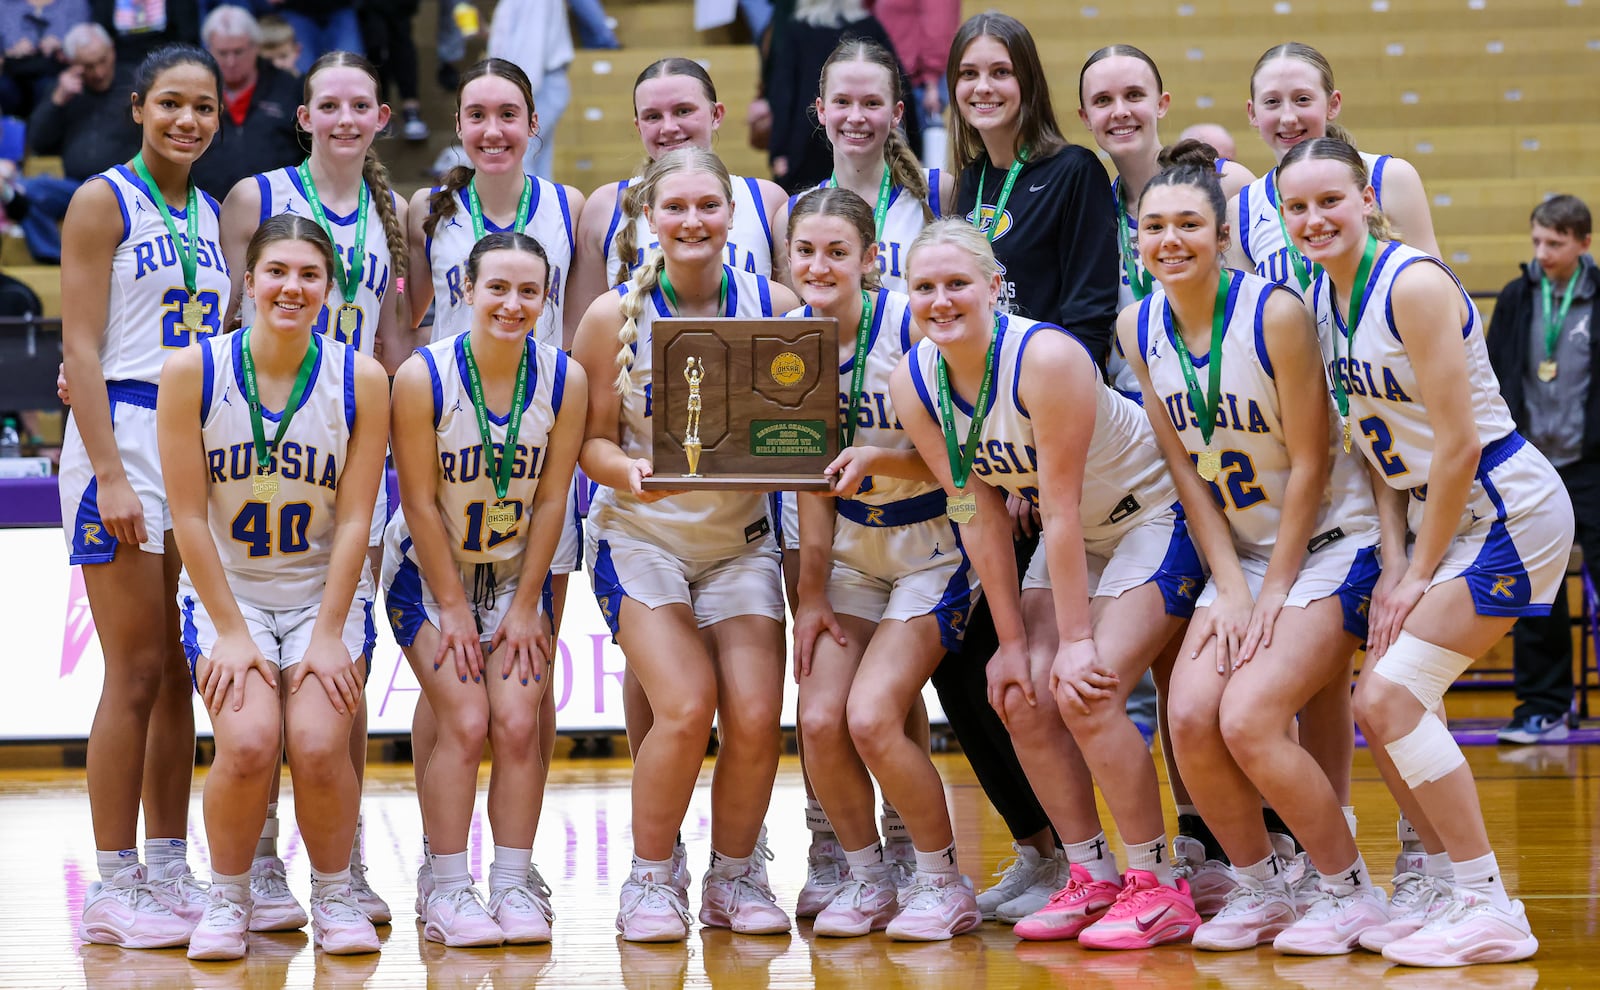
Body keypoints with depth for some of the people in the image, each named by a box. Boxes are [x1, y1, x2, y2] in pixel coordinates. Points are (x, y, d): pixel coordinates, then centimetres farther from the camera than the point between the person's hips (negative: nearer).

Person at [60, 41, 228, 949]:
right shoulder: (105, 201, -5)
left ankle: (169, 872, 15)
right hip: (124, 433, -7)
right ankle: (114, 885, -1)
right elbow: (81, 347, -11)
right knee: (137, 674, -7)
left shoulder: (211, 215, 15)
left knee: (181, 676, 8)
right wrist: (112, 474, -18)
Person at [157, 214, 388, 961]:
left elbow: (354, 520, -5)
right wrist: (231, 632, -11)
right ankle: (228, 899, 2)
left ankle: (334, 895, 5)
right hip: (225, 591, 0)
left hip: (326, 592, 1)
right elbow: (189, 514, -7)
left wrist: (328, 635, -11)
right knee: (247, 742, -24)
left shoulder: (361, 380, -7)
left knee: (318, 746, -22)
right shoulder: (192, 372, -9)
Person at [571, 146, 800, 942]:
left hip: (740, 540, 2)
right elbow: (592, 438, -3)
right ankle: (651, 878, 2)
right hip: (641, 537, -2)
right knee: (685, 706, -20)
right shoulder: (615, 316, -6)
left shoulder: (774, 307, -2)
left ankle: (734, 876, 12)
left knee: (755, 716, -12)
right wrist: (627, 472, -25)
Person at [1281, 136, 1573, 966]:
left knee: (1394, 696, -14)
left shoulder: (1413, 285, -21)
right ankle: (1454, 888, 18)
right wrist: (1392, 563, -1)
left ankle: (1491, 910, -7)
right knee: (1377, 706, 5)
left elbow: (1457, 441, -20)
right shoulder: (1323, 297, 4)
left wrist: (1420, 575, -13)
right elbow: (1377, 441, 9)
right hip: (1438, 517, 9)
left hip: (1507, 512, -9)